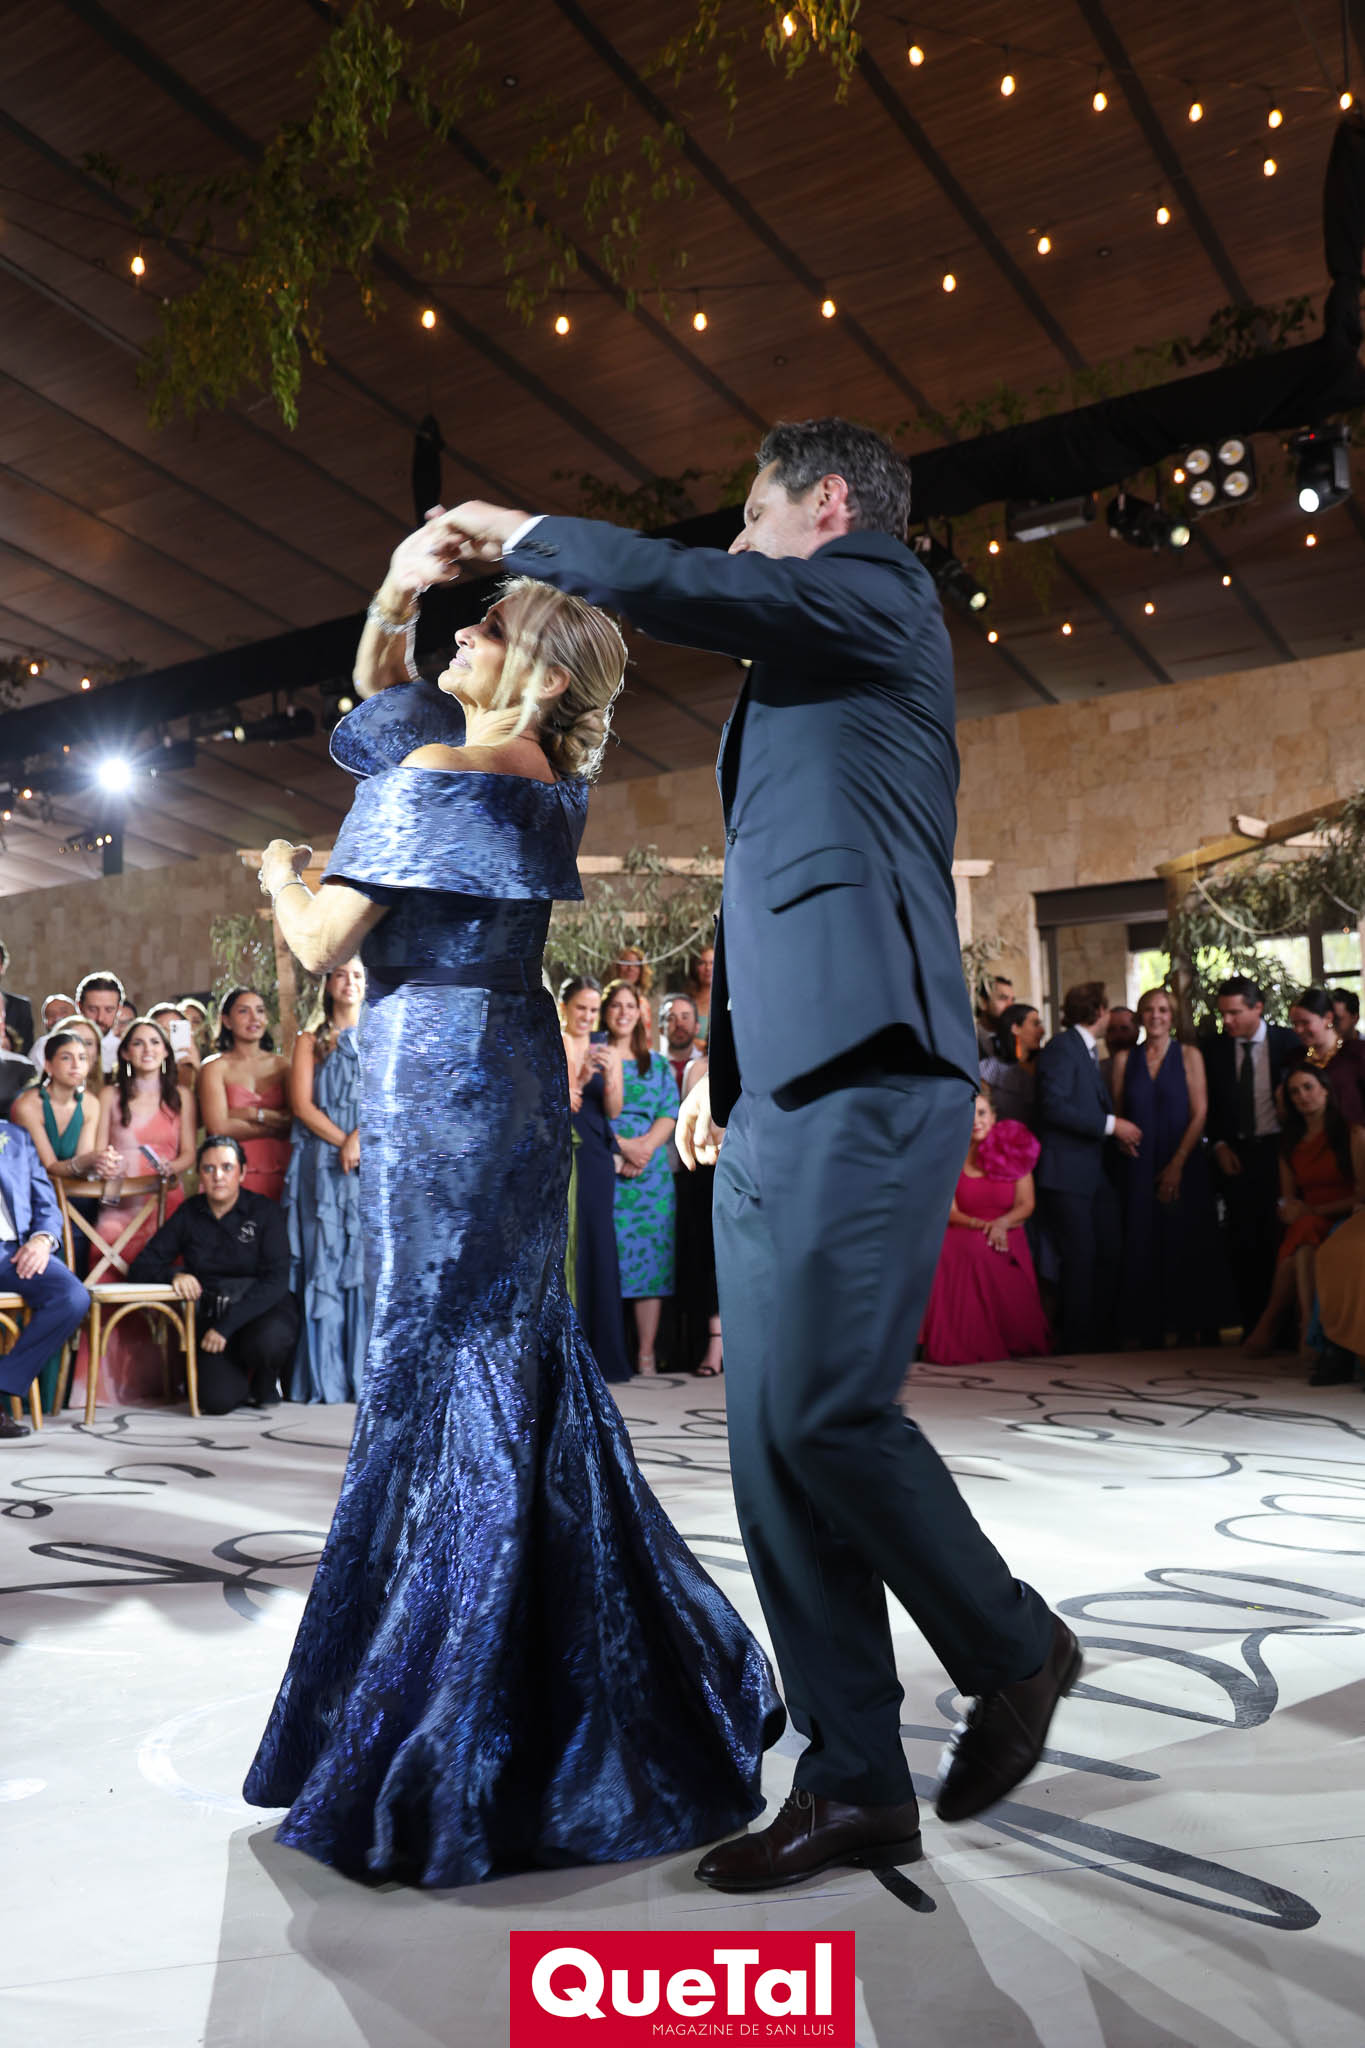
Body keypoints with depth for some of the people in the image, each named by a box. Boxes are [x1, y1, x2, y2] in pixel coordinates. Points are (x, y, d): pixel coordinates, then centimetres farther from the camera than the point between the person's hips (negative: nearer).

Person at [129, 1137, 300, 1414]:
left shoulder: (265, 1211, -4)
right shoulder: (189, 1214, 5)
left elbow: (276, 1281, -14)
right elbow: (140, 1267, 5)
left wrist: (226, 1326, -23)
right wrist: (174, 1274, -19)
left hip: (264, 1310, -2)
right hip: (212, 1315, 2)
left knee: (266, 1341, -38)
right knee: (218, 1400, -24)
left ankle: (266, 1382, 0)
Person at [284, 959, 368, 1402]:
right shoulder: (310, 1042, 14)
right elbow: (302, 1104, 1)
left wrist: (363, 1136, -11)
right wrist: (345, 1142, -11)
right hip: (324, 1164, -1)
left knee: (370, 1264, -4)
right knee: (326, 1264, -5)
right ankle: (325, 1380, -3)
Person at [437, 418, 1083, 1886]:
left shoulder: (878, 589, 4)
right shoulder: (795, 673, 30)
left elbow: (657, 582, -7)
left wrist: (516, 532, 11)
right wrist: (717, 1060, 24)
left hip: (865, 1074, -9)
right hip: (776, 1097, 9)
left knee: (823, 1411, -13)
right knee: (773, 1440, 4)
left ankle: (1012, 1651, 13)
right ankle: (852, 1783, 12)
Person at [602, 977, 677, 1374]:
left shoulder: (657, 1064, 18)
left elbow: (670, 1113, 8)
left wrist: (645, 1147, -10)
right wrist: (622, 1145, -13)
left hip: (652, 1170, 3)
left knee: (650, 1256, -2)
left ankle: (646, 1355, 0)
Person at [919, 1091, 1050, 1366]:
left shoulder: (1013, 1150, 7)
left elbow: (1026, 1204, 1)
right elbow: (950, 1212, -1)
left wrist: (1002, 1223, -19)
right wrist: (981, 1224, -20)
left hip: (1006, 1243, 1)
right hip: (963, 1243, 0)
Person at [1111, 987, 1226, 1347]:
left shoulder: (1189, 1055, 3)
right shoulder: (1124, 1059, 8)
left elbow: (1200, 1113, -3)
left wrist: (1178, 1163, -10)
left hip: (1184, 1165, -1)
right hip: (1139, 1167, 2)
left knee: (1186, 1246, 0)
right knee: (1143, 1246, 2)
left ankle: (1189, 1326, 10)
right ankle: (1149, 1330, 9)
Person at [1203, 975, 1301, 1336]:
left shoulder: (1287, 1042, -1)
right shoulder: (1214, 1048, 4)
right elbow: (1208, 1105, 11)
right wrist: (1219, 1145, 0)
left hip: (1277, 1151, -1)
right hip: (1235, 1156, 2)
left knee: (1279, 1239, -2)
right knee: (1243, 1244, 0)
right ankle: (1252, 1324, 7)